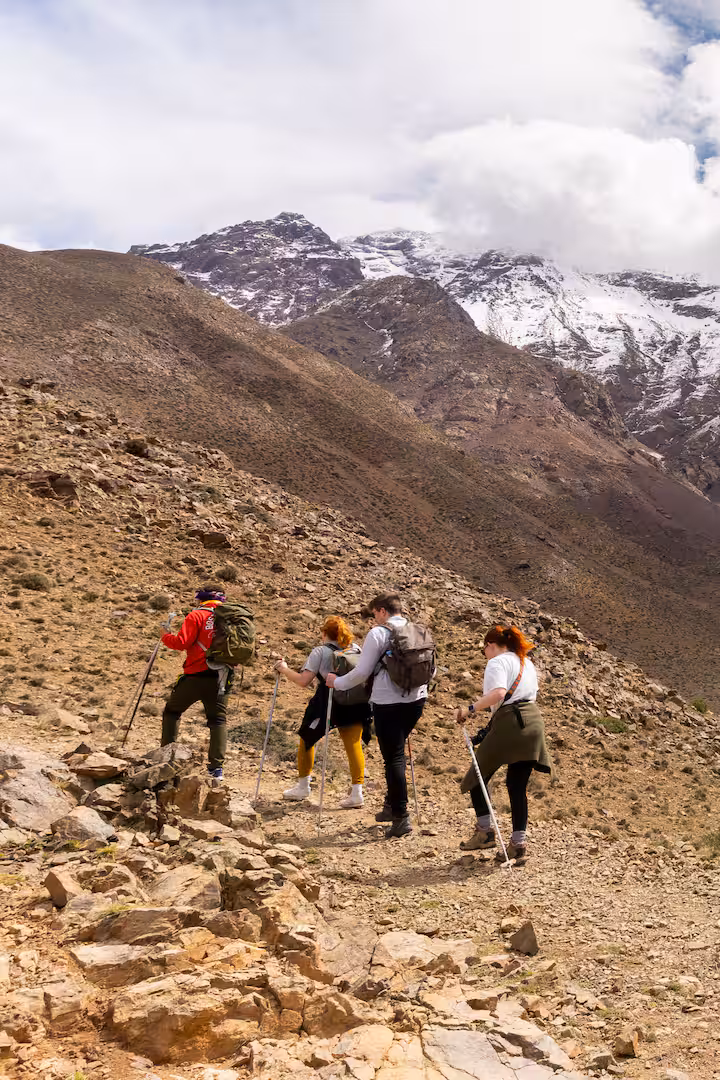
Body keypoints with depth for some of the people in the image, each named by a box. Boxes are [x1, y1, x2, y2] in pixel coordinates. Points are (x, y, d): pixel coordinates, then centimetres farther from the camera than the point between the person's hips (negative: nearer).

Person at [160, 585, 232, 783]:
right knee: (218, 720, 10)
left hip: (196, 675, -3)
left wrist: (165, 637, 6)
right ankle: (217, 768, 2)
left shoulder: (197, 615, -4)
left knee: (172, 711, 16)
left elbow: (181, 642, -12)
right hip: (221, 678, 4)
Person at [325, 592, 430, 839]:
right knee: (396, 752, 21)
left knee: (393, 757, -2)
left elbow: (362, 672, -8)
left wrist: (337, 682, 7)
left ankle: (400, 817, -2)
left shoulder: (378, 633, -7)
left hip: (388, 702, -6)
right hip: (416, 699, 6)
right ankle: (392, 805, 26)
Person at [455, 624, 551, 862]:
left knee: (477, 777, 7)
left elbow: (498, 692, -22)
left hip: (509, 724, -8)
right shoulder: (527, 663, 23)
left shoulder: (497, 662, -3)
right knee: (518, 785, 11)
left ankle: (485, 830, 3)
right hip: (534, 721, 8)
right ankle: (519, 842, 8)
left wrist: (471, 710, -21)